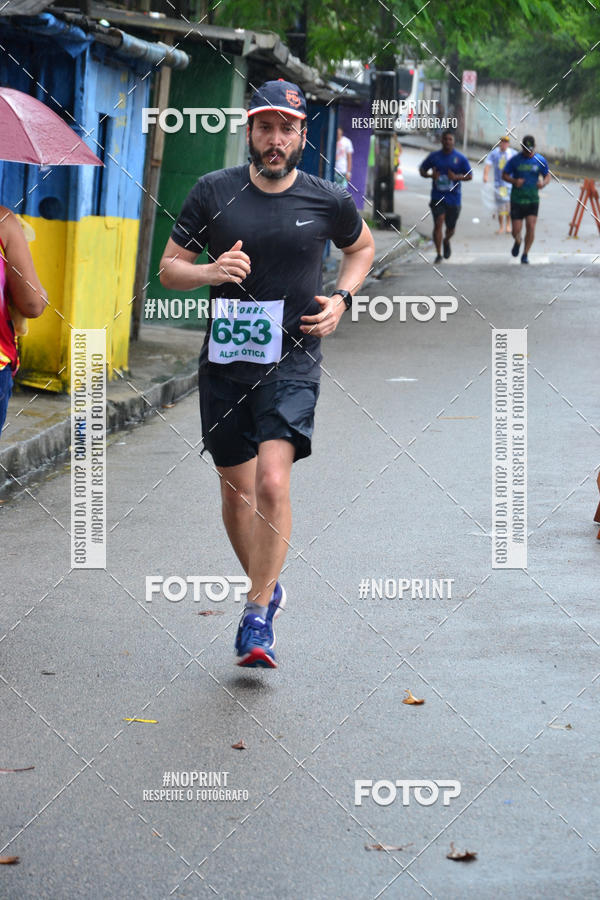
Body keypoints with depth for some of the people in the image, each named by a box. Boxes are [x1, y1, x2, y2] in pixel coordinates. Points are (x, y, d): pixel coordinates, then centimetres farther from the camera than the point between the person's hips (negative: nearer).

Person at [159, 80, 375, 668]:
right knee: (236, 489, 12)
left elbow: (362, 248, 20)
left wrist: (341, 299, 3)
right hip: (224, 361, 2)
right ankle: (265, 585, 37)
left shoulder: (328, 201, -1)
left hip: (292, 362, -2)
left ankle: (258, 617, -9)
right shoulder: (214, 192, -1)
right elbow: (169, 268, 5)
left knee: (272, 481, -19)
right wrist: (210, 272, -16)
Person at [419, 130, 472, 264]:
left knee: (450, 227, 12)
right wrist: (430, 175, -11)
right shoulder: (434, 156, 3)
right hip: (437, 197, -1)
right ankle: (439, 254, -8)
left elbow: (469, 176, 2)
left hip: (453, 198, 1)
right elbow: (422, 170, 12)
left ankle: (446, 242, 46)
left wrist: (457, 177, -18)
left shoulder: (460, 158, 0)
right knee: (438, 224, -14)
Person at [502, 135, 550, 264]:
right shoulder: (515, 160, -4)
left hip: (533, 200, 1)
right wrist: (514, 181, -18)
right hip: (517, 199, -1)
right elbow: (504, 175, 2)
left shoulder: (540, 160, 0)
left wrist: (543, 183, -12)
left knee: (531, 227, -11)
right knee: (516, 230, -3)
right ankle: (517, 242, 33)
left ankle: (525, 254, 6)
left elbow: (547, 175, 11)